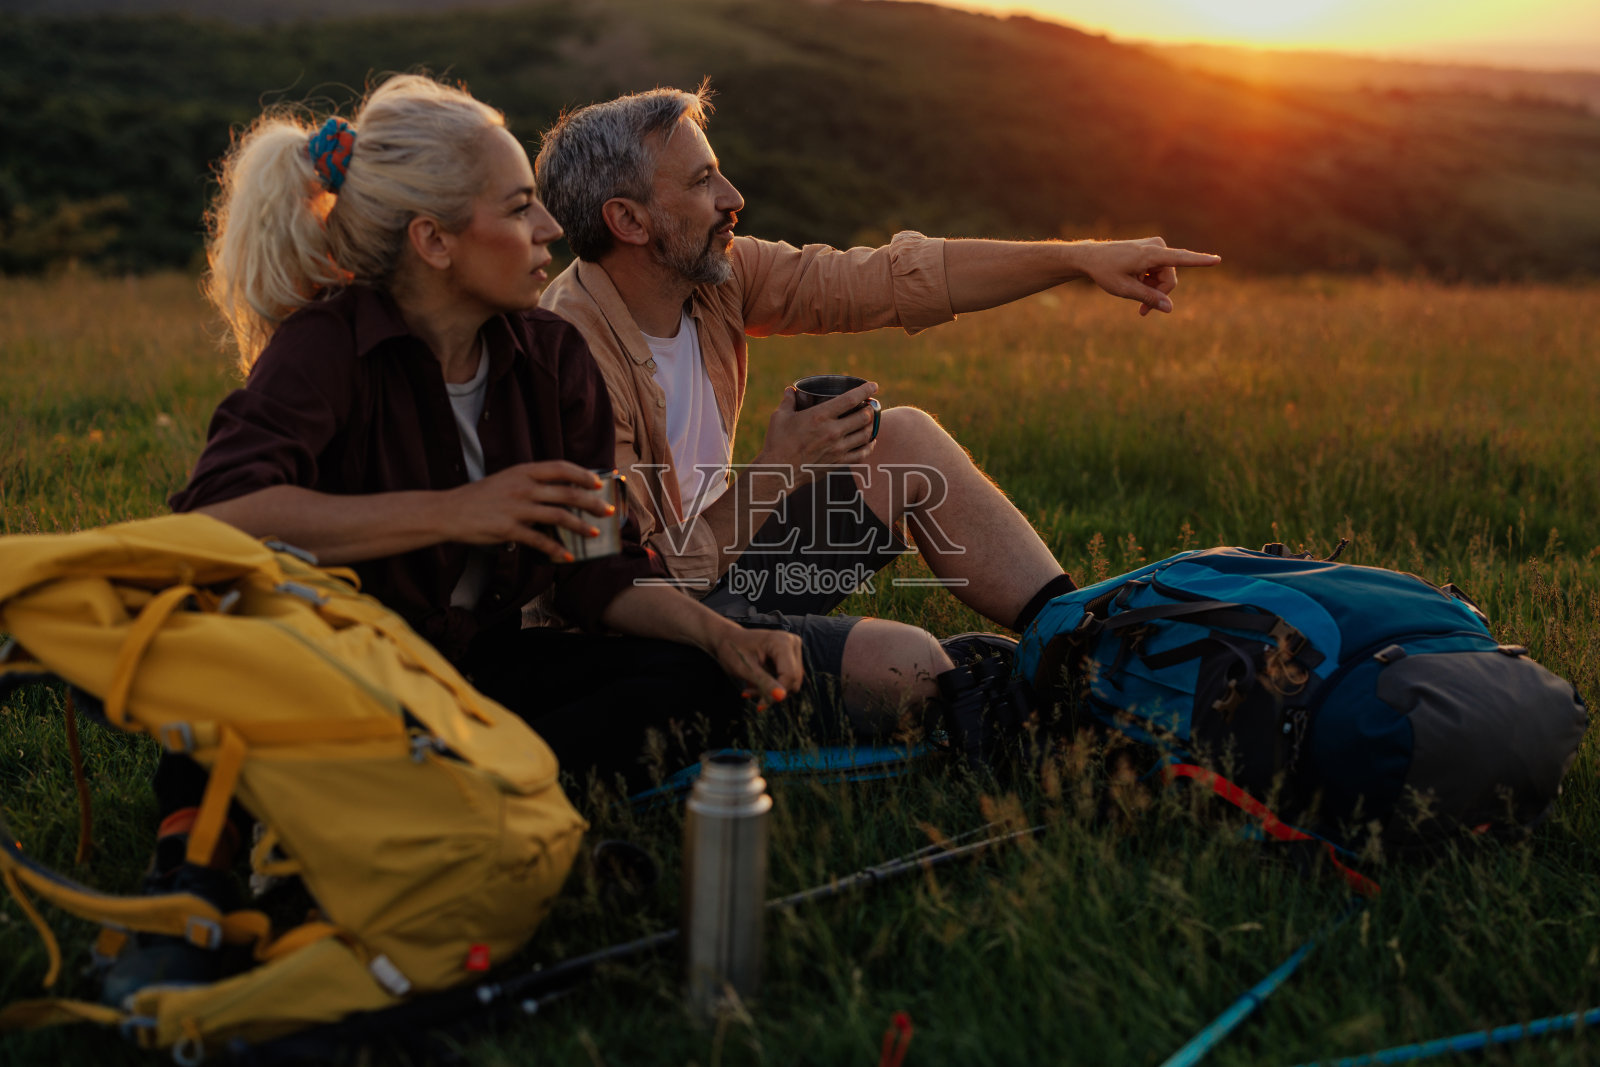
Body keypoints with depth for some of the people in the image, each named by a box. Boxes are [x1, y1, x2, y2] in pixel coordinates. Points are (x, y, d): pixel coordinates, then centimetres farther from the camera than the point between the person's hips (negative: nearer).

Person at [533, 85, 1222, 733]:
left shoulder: (711, 273, -5)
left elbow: (890, 279, -4)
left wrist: (1081, 259, -5)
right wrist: (776, 471, -24)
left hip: (709, 559, 9)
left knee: (906, 439, 4)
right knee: (905, 663, -26)